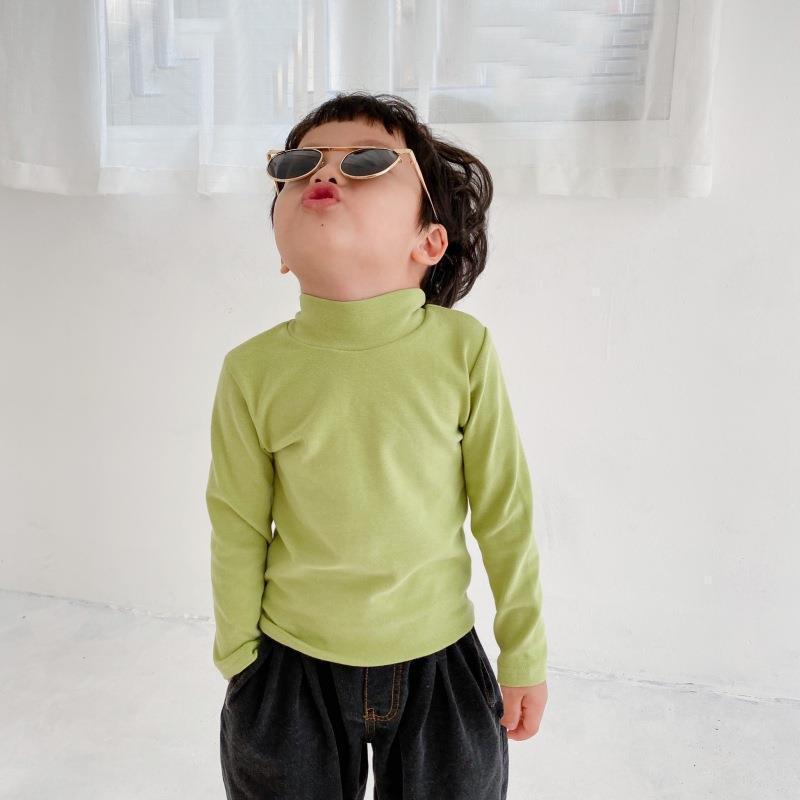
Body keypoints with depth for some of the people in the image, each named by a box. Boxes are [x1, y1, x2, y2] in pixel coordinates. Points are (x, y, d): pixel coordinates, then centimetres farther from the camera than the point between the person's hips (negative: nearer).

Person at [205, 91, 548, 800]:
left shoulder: (462, 350, -18)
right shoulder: (254, 371, -16)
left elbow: (505, 514, -8)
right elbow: (238, 535, -4)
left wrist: (526, 655, 1)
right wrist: (239, 661, 6)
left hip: (438, 658, 0)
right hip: (294, 665, 1)